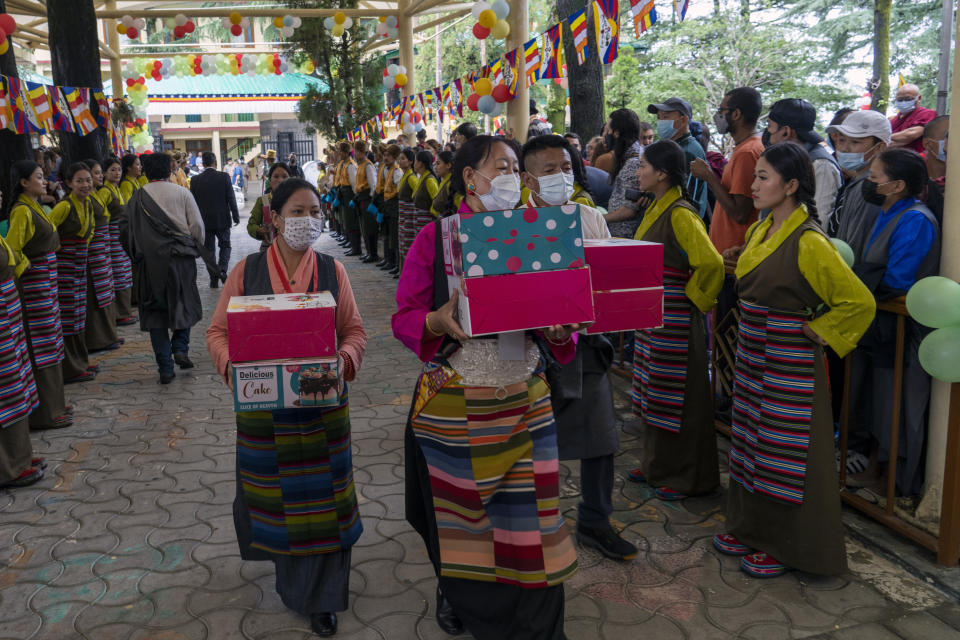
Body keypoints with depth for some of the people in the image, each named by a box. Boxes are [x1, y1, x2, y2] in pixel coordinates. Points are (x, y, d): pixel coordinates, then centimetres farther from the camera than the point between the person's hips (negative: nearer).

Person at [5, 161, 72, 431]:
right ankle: (44, 413, 3)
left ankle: (53, 403, 26)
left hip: (47, 281, 10)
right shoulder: (22, 211, -16)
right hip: (34, 283, -10)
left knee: (50, 344, 15)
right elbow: (11, 251, -22)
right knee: (40, 346, -4)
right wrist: (26, 266, -8)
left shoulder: (36, 207, 13)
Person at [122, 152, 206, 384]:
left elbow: (127, 230, 1)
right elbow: (197, 225, -2)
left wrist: (138, 256, 13)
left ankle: (165, 368, 4)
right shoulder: (182, 193, 1)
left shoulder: (137, 198, 2)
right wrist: (196, 248, 13)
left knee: (155, 308, 6)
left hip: (151, 260, 0)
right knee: (185, 302, 18)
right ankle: (180, 348, 0)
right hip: (181, 256, 0)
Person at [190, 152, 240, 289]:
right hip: (222, 219, -1)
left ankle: (214, 279, 8)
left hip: (205, 221, 1)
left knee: (209, 249, 8)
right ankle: (222, 270, -8)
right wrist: (236, 216, 3)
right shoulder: (224, 176, -7)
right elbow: (231, 198, -6)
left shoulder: (195, 180, -3)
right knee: (225, 245, 14)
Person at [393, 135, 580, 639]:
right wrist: (438, 322, -24)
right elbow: (404, 319, -3)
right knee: (458, 515, 14)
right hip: (453, 404, -2)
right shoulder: (435, 237, -3)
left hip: (524, 403, 2)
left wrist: (558, 332, -15)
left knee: (524, 516, 4)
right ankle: (457, 593, 44)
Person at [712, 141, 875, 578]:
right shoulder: (760, 231, 7)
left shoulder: (808, 242, -19)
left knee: (785, 450, 2)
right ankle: (751, 528, 32)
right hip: (754, 353, 9)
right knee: (752, 441, 17)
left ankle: (786, 546, 17)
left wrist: (815, 330, -13)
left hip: (789, 360, -9)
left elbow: (859, 301, -20)